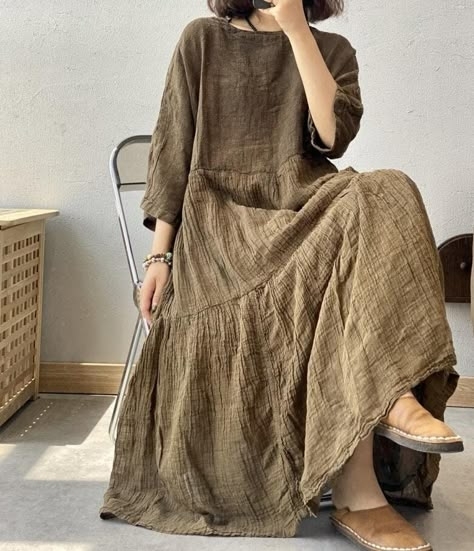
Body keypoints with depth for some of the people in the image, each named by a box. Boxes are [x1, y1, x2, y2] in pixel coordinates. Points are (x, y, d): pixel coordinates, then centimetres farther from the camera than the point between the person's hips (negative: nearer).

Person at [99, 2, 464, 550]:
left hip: (304, 211, 3)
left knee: (385, 197, -28)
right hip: (222, 218, -2)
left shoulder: (332, 49, 16)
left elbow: (333, 133, -4)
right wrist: (159, 255, -4)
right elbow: (171, 151, 5)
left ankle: (389, 399, -29)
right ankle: (359, 495, -29)